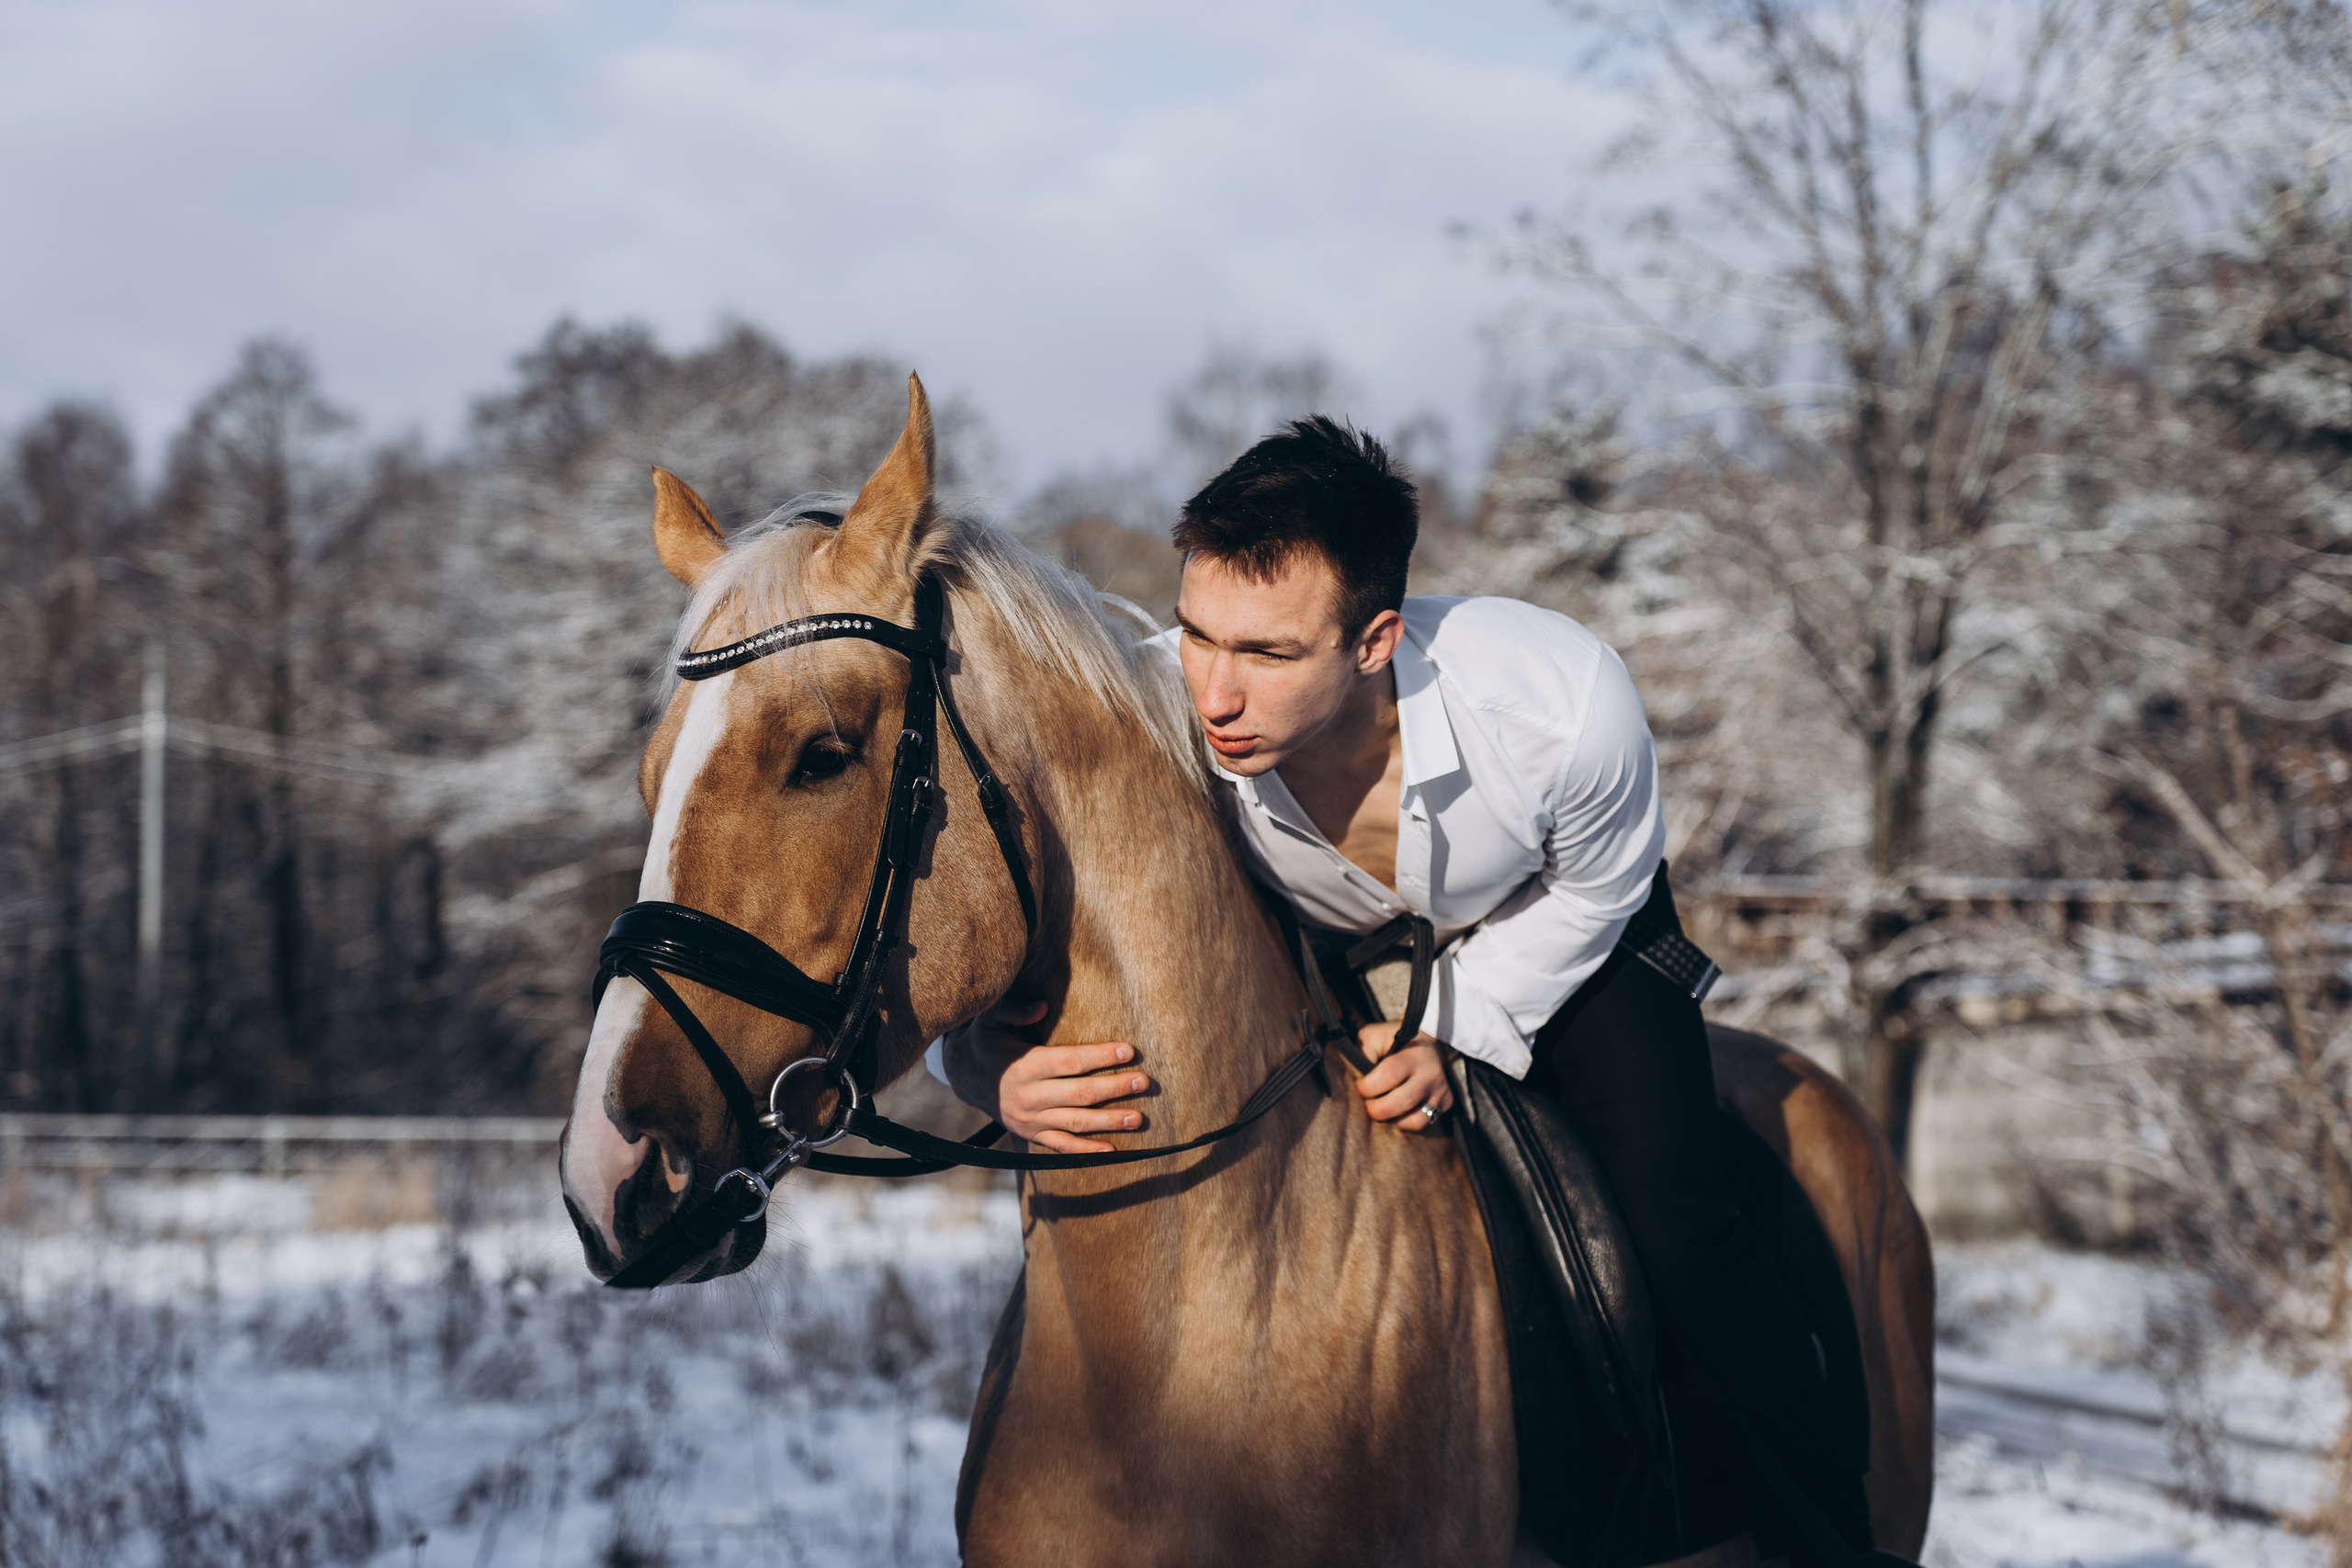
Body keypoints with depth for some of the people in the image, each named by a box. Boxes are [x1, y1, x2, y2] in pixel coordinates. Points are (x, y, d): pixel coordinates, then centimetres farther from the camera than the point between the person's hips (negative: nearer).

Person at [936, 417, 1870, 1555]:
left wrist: (1459, 1039, -27)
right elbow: (993, 981, -32)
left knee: (1675, 1233, -17)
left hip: (1543, 944, -2)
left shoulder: (1560, 700, -39)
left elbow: (1592, 890, -15)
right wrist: (1003, 1076, -55)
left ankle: (1832, 1533, 4)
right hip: (1312, 967, 2)